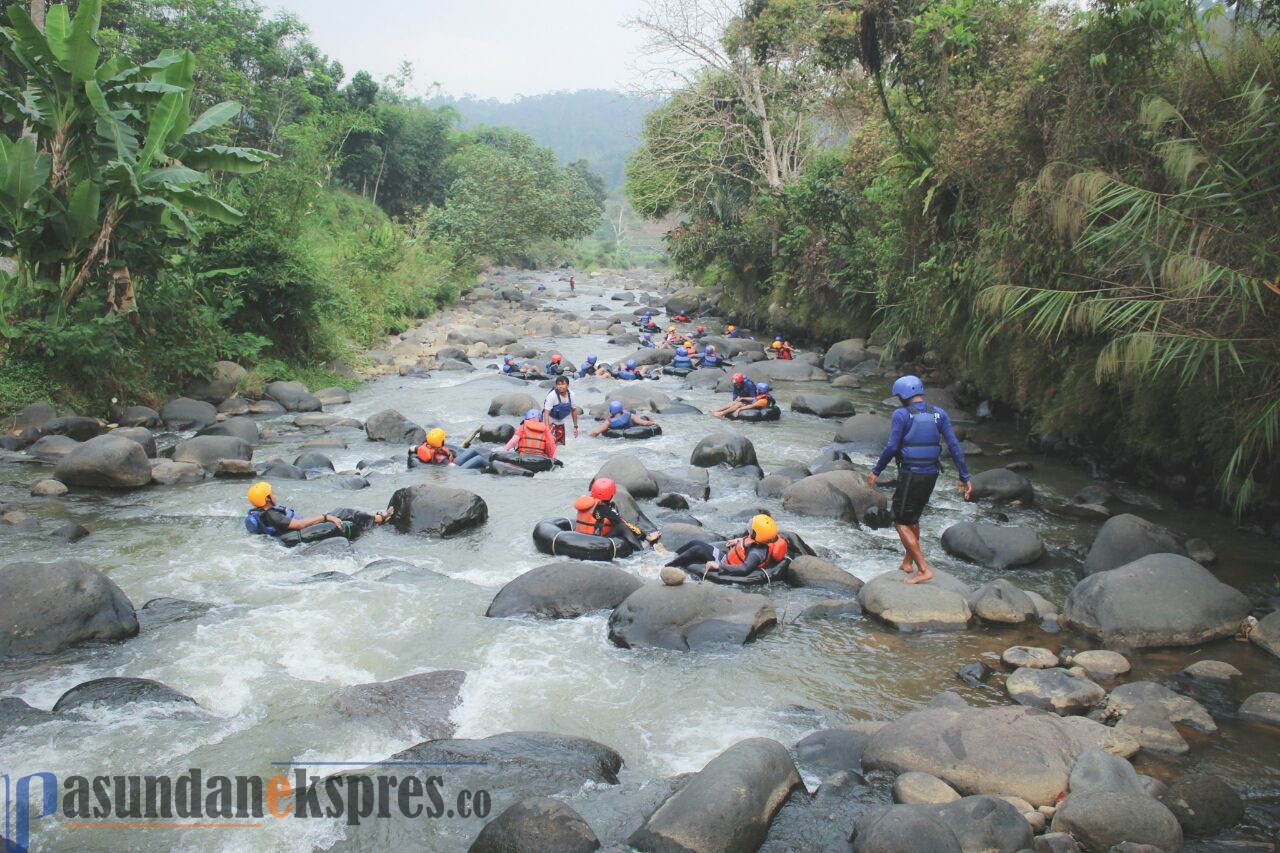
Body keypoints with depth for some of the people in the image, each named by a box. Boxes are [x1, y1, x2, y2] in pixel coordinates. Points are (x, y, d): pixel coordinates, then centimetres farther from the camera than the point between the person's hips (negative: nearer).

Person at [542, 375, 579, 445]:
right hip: (550, 422, -6)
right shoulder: (552, 395, -27)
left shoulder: (571, 394, -10)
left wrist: (575, 427, 9)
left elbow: (574, 410, 5)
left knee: (561, 443, 14)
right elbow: (546, 413, -29)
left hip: (560, 422, 6)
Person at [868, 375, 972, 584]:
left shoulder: (901, 415, -11)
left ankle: (924, 569, -6)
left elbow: (891, 447, -15)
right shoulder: (939, 414, 3)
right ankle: (907, 563, 34)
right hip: (931, 473, 7)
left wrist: (875, 471, -3)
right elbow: (954, 445, 0)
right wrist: (964, 477, 3)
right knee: (913, 518, 24)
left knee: (901, 523, 2)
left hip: (910, 475, -7)